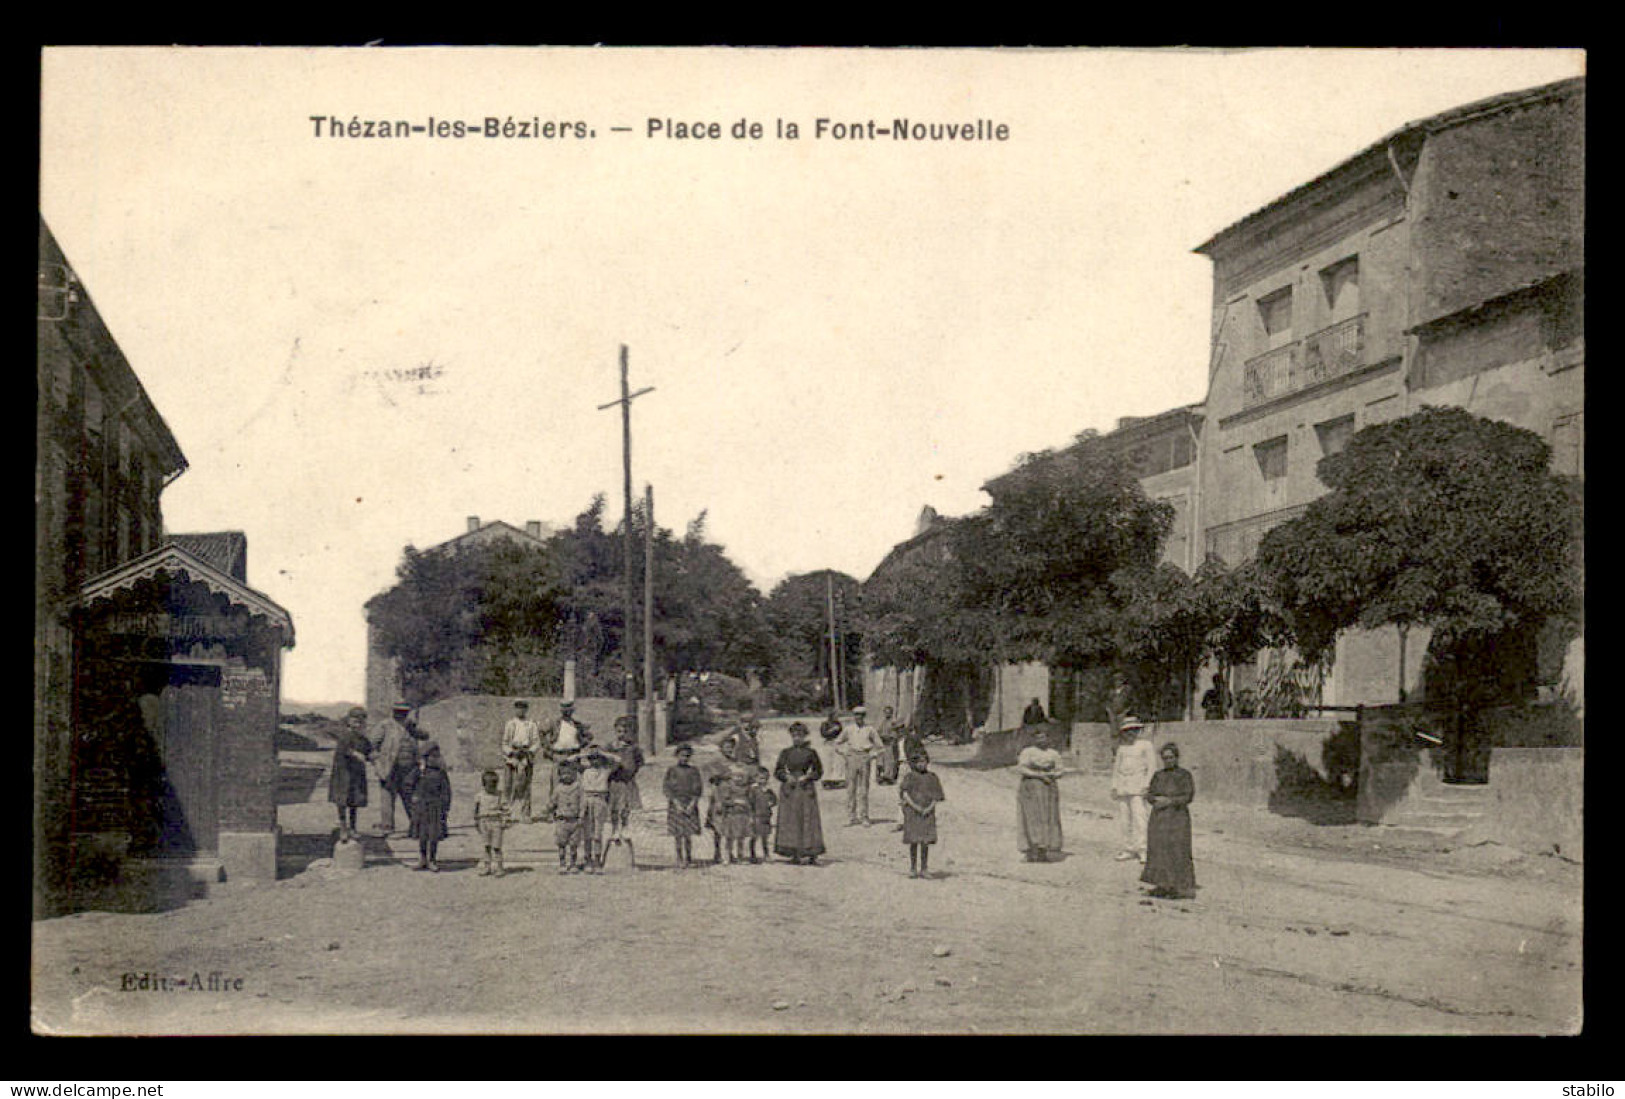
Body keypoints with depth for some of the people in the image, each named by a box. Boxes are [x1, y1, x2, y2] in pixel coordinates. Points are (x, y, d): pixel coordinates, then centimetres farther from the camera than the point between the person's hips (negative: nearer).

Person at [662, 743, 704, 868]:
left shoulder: (694, 770, 5)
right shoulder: (672, 770, 1)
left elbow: (698, 789, 3)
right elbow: (666, 789, -3)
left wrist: (692, 805, -9)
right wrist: (677, 804, -12)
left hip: (690, 804, 1)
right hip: (675, 804, -1)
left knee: (688, 833, -2)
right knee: (677, 833, -2)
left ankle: (688, 858, 10)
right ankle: (679, 860, 4)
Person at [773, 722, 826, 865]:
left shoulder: (810, 753, 3)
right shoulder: (786, 752, 6)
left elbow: (818, 771, 8)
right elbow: (777, 771, 9)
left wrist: (807, 777, -8)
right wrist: (786, 777, -9)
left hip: (806, 789, -1)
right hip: (789, 789, 1)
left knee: (809, 820, -4)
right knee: (790, 821, -1)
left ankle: (812, 855, -1)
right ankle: (795, 855, 4)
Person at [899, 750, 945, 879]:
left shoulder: (932, 778, 7)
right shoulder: (909, 777, 2)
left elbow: (935, 797, 7)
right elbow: (904, 794, -6)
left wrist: (929, 808, -8)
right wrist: (914, 806, -17)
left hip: (927, 813, 2)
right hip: (912, 812, -2)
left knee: (926, 841, -3)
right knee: (914, 841, -3)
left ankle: (924, 869, 4)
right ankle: (913, 869, 6)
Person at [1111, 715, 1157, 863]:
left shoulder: (1146, 744, 1)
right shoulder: (1122, 746, 17)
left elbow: (1152, 767, -2)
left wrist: (1147, 785, -12)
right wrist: (1114, 786, 15)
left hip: (1138, 787, -6)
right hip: (1122, 788, 6)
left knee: (1139, 817, -14)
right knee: (1124, 819, 3)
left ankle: (1143, 850, -14)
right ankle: (1129, 849, 8)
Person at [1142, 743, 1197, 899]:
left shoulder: (1184, 775, -2)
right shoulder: (1158, 776, 12)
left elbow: (1189, 797, -9)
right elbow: (1150, 795, 10)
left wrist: (1169, 801, -17)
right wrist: (1157, 799, -11)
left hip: (1177, 817, -5)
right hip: (1159, 817, 5)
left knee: (1177, 852, -7)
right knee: (1159, 850, 2)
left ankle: (1180, 887, -2)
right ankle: (1163, 886, 6)